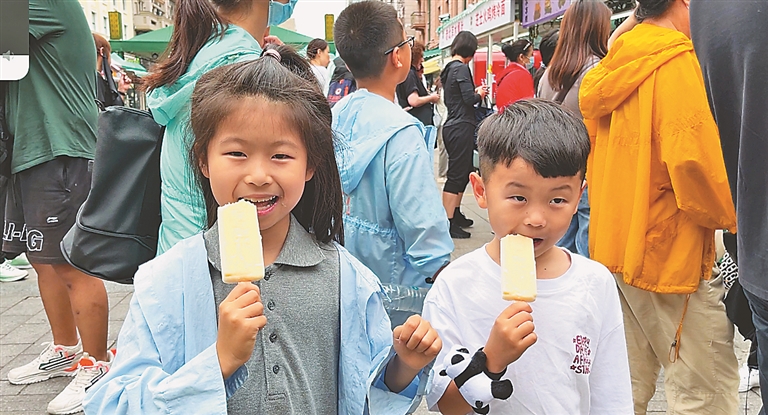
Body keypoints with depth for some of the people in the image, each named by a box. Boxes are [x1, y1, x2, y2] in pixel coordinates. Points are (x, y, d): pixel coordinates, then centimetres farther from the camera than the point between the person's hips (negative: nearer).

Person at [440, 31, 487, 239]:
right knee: (457, 174, -6)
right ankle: (449, 223, -2)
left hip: (453, 126, 10)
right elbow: (469, 99, -20)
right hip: (461, 127, -10)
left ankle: (455, 214, 28)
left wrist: (474, 92, 15)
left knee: (464, 171, 18)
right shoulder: (461, 68, -13)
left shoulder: (449, 68, 15)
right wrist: (479, 94, 1)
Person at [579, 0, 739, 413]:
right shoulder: (677, 62, -14)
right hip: (669, 249, -9)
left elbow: (594, 156, 17)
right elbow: (691, 158, -21)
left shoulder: (613, 66, 11)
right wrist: (732, 217, -5)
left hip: (614, 243, 9)